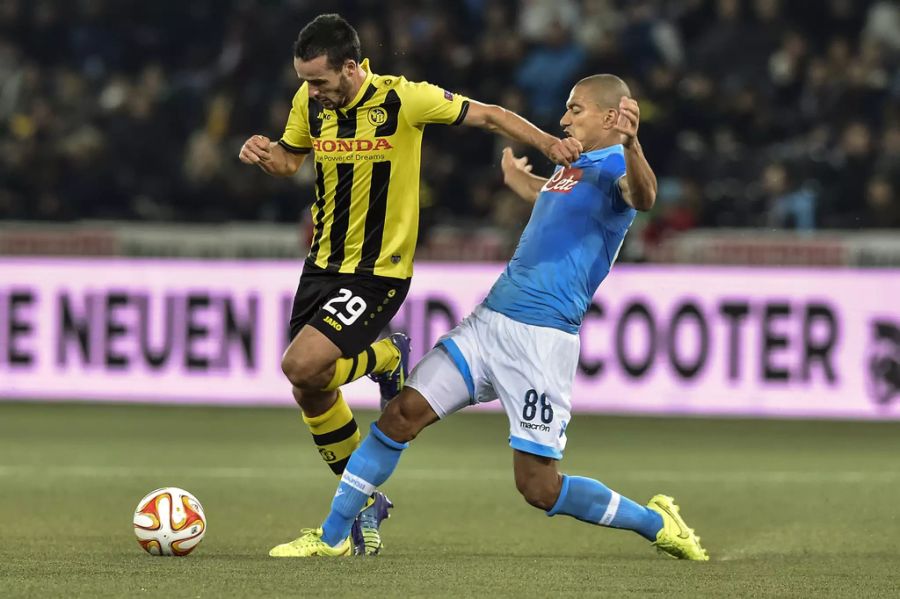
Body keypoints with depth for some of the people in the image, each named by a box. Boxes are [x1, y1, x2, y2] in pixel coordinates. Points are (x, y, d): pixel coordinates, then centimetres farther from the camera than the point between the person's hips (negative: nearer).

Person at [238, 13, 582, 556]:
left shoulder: (402, 99, -18)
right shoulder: (311, 102, -2)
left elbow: (488, 115, -10)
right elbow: (291, 160, 15)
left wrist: (549, 143, -23)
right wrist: (265, 154, -8)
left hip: (378, 272, -6)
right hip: (322, 264, 6)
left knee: (302, 367, -22)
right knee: (311, 392, 5)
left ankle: (386, 359, 9)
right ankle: (365, 499, 26)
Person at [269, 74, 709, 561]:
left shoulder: (615, 168, -9)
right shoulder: (571, 167, 17)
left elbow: (642, 197, -36)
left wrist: (631, 144, -56)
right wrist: (514, 176, 62)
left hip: (542, 340, -8)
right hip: (490, 320, 8)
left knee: (539, 488, -6)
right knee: (402, 413, -3)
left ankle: (657, 524, 14)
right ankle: (333, 536, 5)